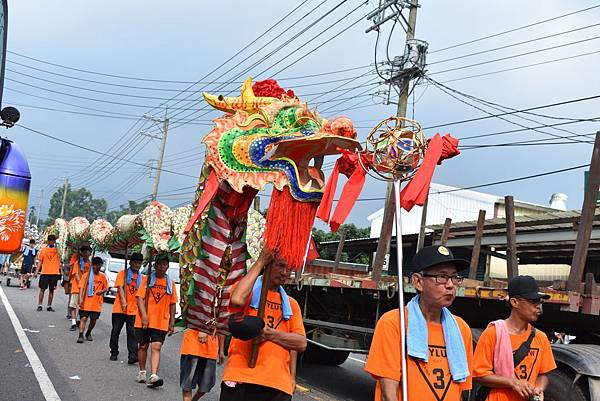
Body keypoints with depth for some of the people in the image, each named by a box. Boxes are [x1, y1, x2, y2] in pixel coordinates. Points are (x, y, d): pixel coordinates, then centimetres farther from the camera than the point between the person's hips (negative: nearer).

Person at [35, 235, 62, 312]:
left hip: (54, 273, 0)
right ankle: (40, 305, 8)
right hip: (44, 272, 0)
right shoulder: (43, 250, 7)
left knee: (51, 290, 5)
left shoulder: (57, 250, 6)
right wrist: (37, 271, 0)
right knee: (42, 289, 1)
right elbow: (40, 261, 9)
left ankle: (49, 306, 12)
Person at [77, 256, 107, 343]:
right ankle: (81, 335, -6)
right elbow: (82, 288, -4)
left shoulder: (102, 276, 6)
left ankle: (88, 333, 29)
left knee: (93, 320, 8)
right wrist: (81, 300, -14)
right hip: (86, 302, -2)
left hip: (97, 303, 2)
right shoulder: (86, 275, -1)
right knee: (83, 318, -7)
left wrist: (101, 291, -10)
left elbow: (106, 288, 14)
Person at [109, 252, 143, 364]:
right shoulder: (123, 273, 1)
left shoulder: (141, 277, 12)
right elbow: (120, 288, -10)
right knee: (116, 331, 7)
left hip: (133, 310, 2)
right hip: (119, 308, -2)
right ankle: (114, 353, 22)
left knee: (132, 333, -5)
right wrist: (123, 301, -22)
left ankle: (132, 356, -11)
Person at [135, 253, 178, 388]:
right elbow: (140, 297, -5)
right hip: (144, 321, 0)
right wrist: (144, 315, -17)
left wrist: (171, 323, 9)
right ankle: (142, 372, 26)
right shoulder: (147, 279, 3)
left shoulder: (170, 282, 8)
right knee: (143, 346, 10)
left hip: (161, 322, 0)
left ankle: (153, 376, -18)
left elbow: (172, 304, 11)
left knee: (156, 347, -10)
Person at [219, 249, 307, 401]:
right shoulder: (248, 290, 7)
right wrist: (259, 263, -9)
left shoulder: (291, 303, 16)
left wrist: (271, 334, -11)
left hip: (278, 384, 3)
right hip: (240, 378, -3)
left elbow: (301, 343, 7)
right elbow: (237, 300, -18)